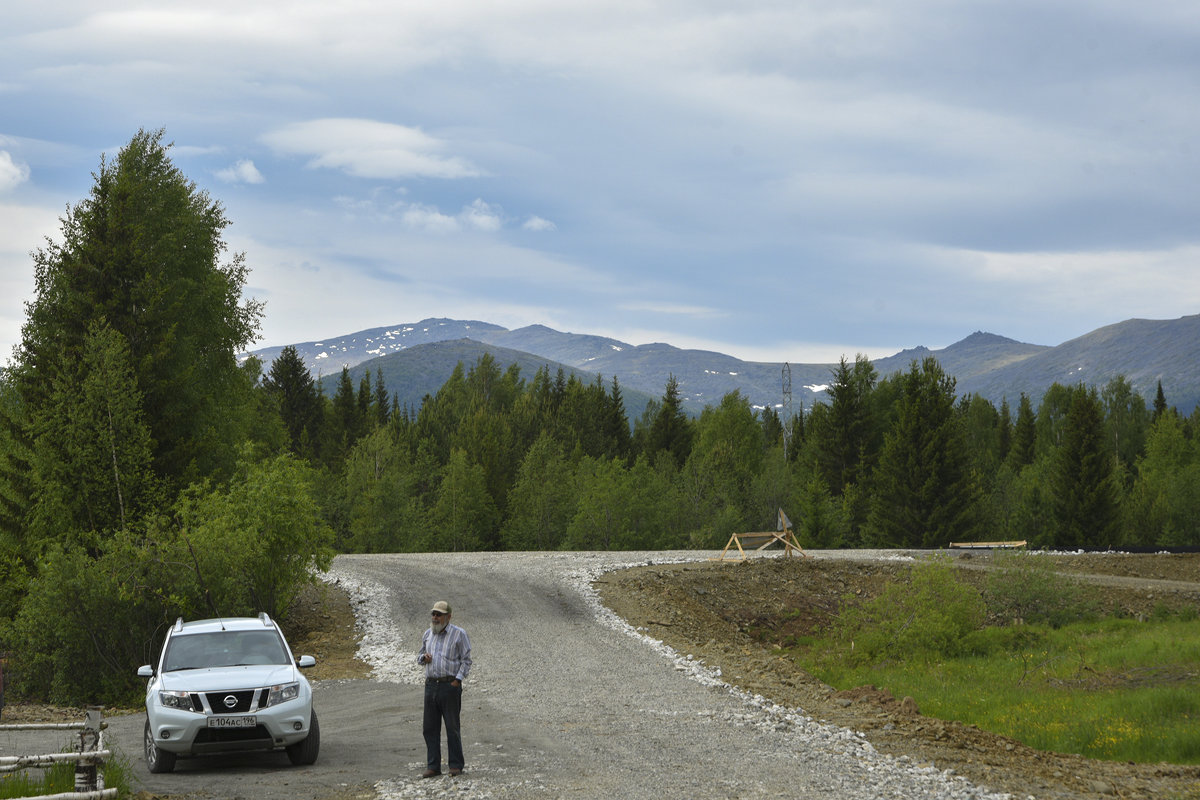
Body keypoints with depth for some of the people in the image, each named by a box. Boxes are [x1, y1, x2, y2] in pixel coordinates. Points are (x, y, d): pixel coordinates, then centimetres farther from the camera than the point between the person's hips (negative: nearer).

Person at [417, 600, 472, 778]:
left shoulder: (459, 634, -2)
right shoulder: (428, 634, 14)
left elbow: (466, 660, -3)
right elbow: (420, 655, 24)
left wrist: (458, 680, -13)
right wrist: (424, 657, 0)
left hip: (450, 685, -5)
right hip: (431, 685, 5)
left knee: (452, 727, -2)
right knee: (430, 727, 4)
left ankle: (456, 765, 5)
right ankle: (433, 766, 9)